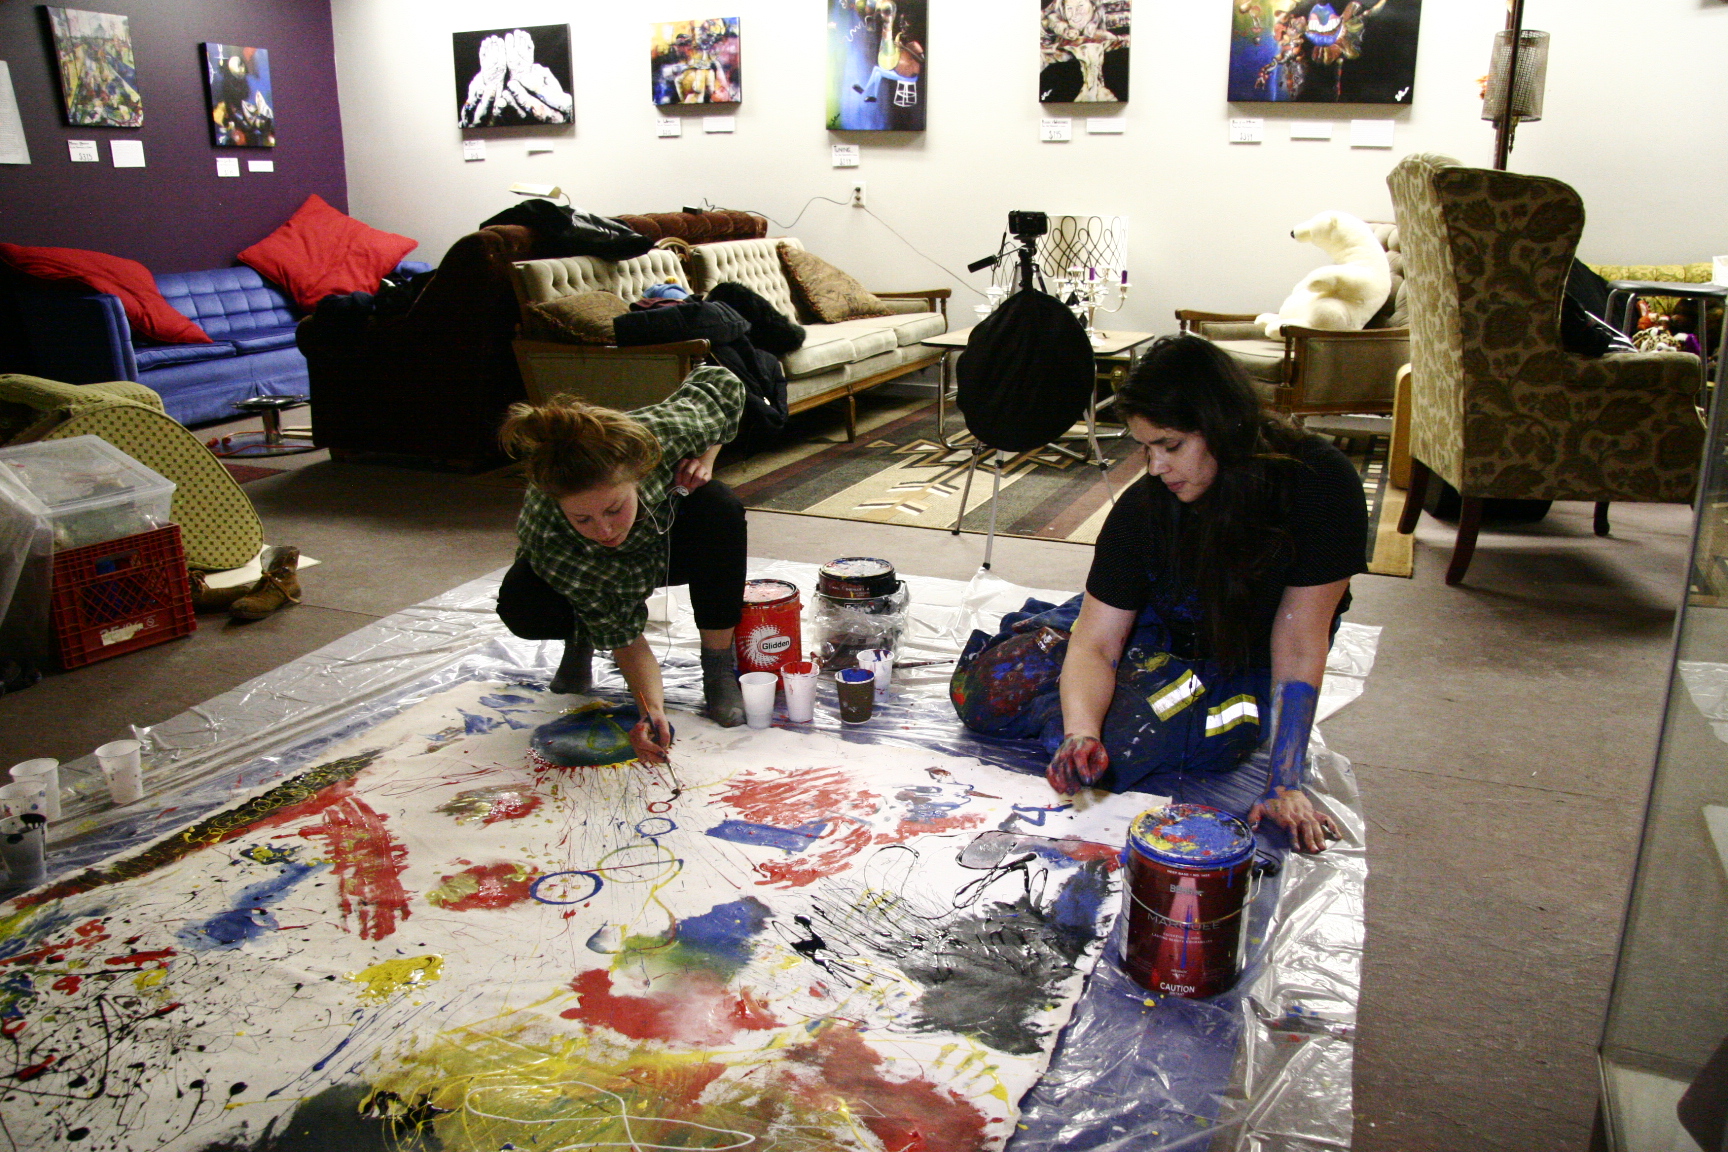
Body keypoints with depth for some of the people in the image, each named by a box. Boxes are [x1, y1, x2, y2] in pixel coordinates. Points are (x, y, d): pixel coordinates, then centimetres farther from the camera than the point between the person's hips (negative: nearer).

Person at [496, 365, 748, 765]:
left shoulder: (662, 432, -40)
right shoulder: (549, 539, -43)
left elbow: (720, 382, -16)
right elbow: (622, 636, -34)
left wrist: (704, 460, -25)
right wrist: (651, 711, -49)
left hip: (667, 542, 2)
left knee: (718, 507, -32)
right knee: (521, 605, -34)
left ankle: (719, 667, -17)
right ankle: (580, 640, 4)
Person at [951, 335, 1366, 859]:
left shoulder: (1320, 484, -28)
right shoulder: (1143, 508, -20)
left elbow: (1299, 646, -27)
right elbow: (1096, 645, -21)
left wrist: (1283, 787, -30)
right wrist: (1080, 731, -41)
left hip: (1250, 662, -2)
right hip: (1162, 632, 3)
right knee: (990, 685, -14)